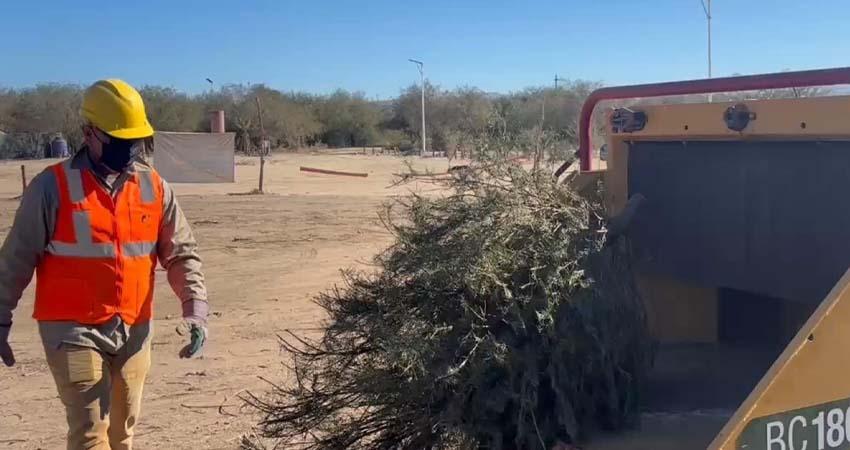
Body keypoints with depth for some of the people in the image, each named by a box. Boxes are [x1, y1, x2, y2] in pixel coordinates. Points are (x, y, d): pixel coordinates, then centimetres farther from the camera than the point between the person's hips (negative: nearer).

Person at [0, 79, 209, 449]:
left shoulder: (154, 188, 2)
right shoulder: (53, 186, -10)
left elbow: (181, 253, 5)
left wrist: (196, 308, -8)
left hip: (133, 331, 4)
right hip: (73, 330, -4)